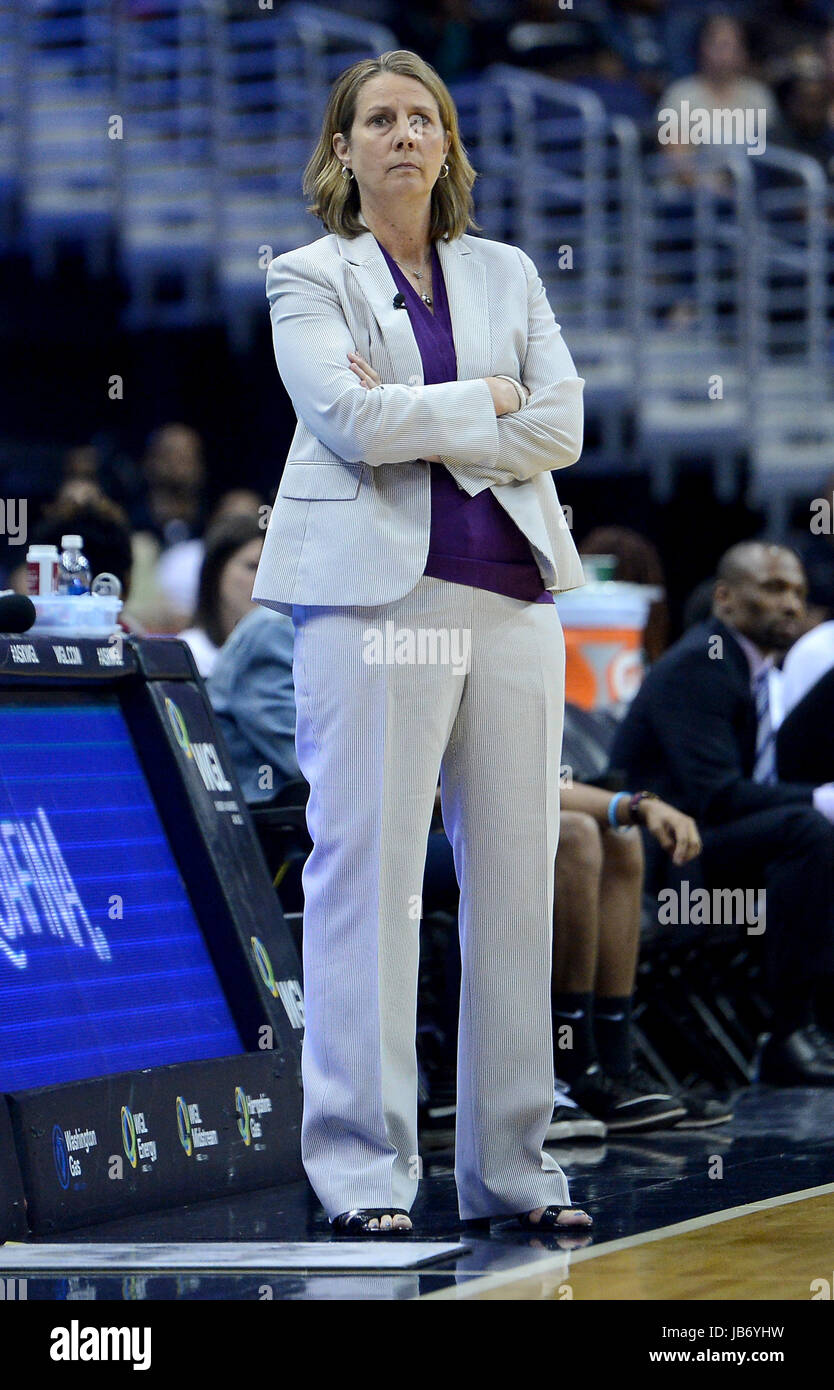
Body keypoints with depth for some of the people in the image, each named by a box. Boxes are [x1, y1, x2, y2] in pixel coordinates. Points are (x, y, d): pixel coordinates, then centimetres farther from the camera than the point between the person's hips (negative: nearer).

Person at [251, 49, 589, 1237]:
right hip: (373, 591, -4)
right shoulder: (308, 278, 7)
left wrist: (413, 420, -6)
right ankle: (364, 1170, -5)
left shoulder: (507, 275, 17)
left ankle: (511, 1162, 10)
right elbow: (351, 418, -10)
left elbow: (563, 427, 3)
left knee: (516, 873, 4)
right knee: (368, 870, -7)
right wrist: (488, 399, -2)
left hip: (510, 593, 4)